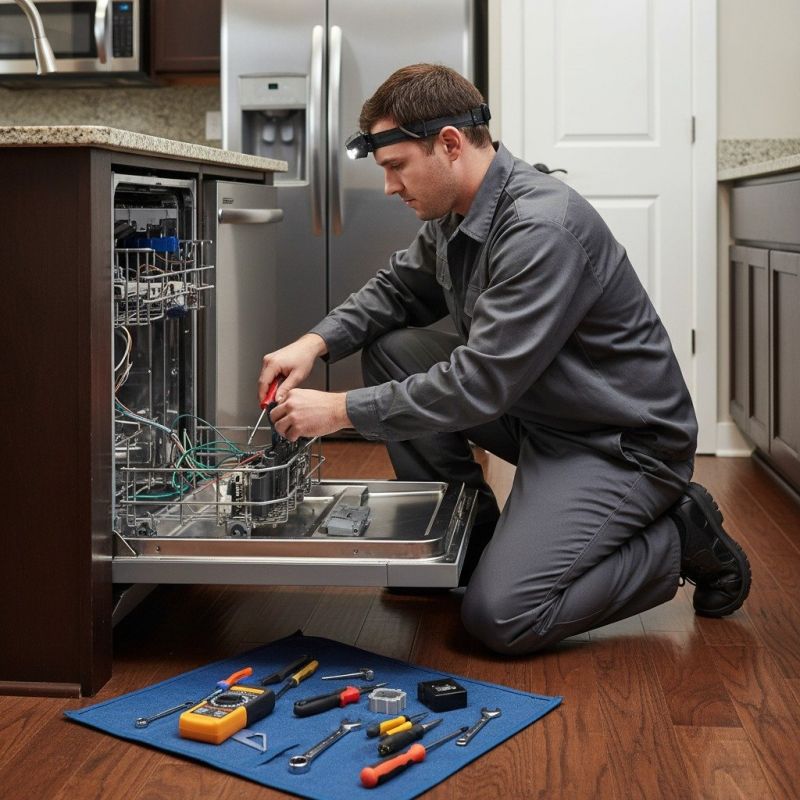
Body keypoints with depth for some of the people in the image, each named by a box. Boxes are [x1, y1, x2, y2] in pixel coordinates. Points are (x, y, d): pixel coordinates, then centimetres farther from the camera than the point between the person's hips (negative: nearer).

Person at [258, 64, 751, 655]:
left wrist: (341, 410, -23)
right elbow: (397, 289, 17)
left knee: (500, 618, -20)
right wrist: (316, 342, -3)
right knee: (391, 350, 0)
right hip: (536, 415, 9)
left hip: (620, 444, -9)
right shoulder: (453, 215, 2)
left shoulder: (543, 228, -27)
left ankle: (684, 540, 1)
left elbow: (480, 385, -29)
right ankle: (467, 535, 10)